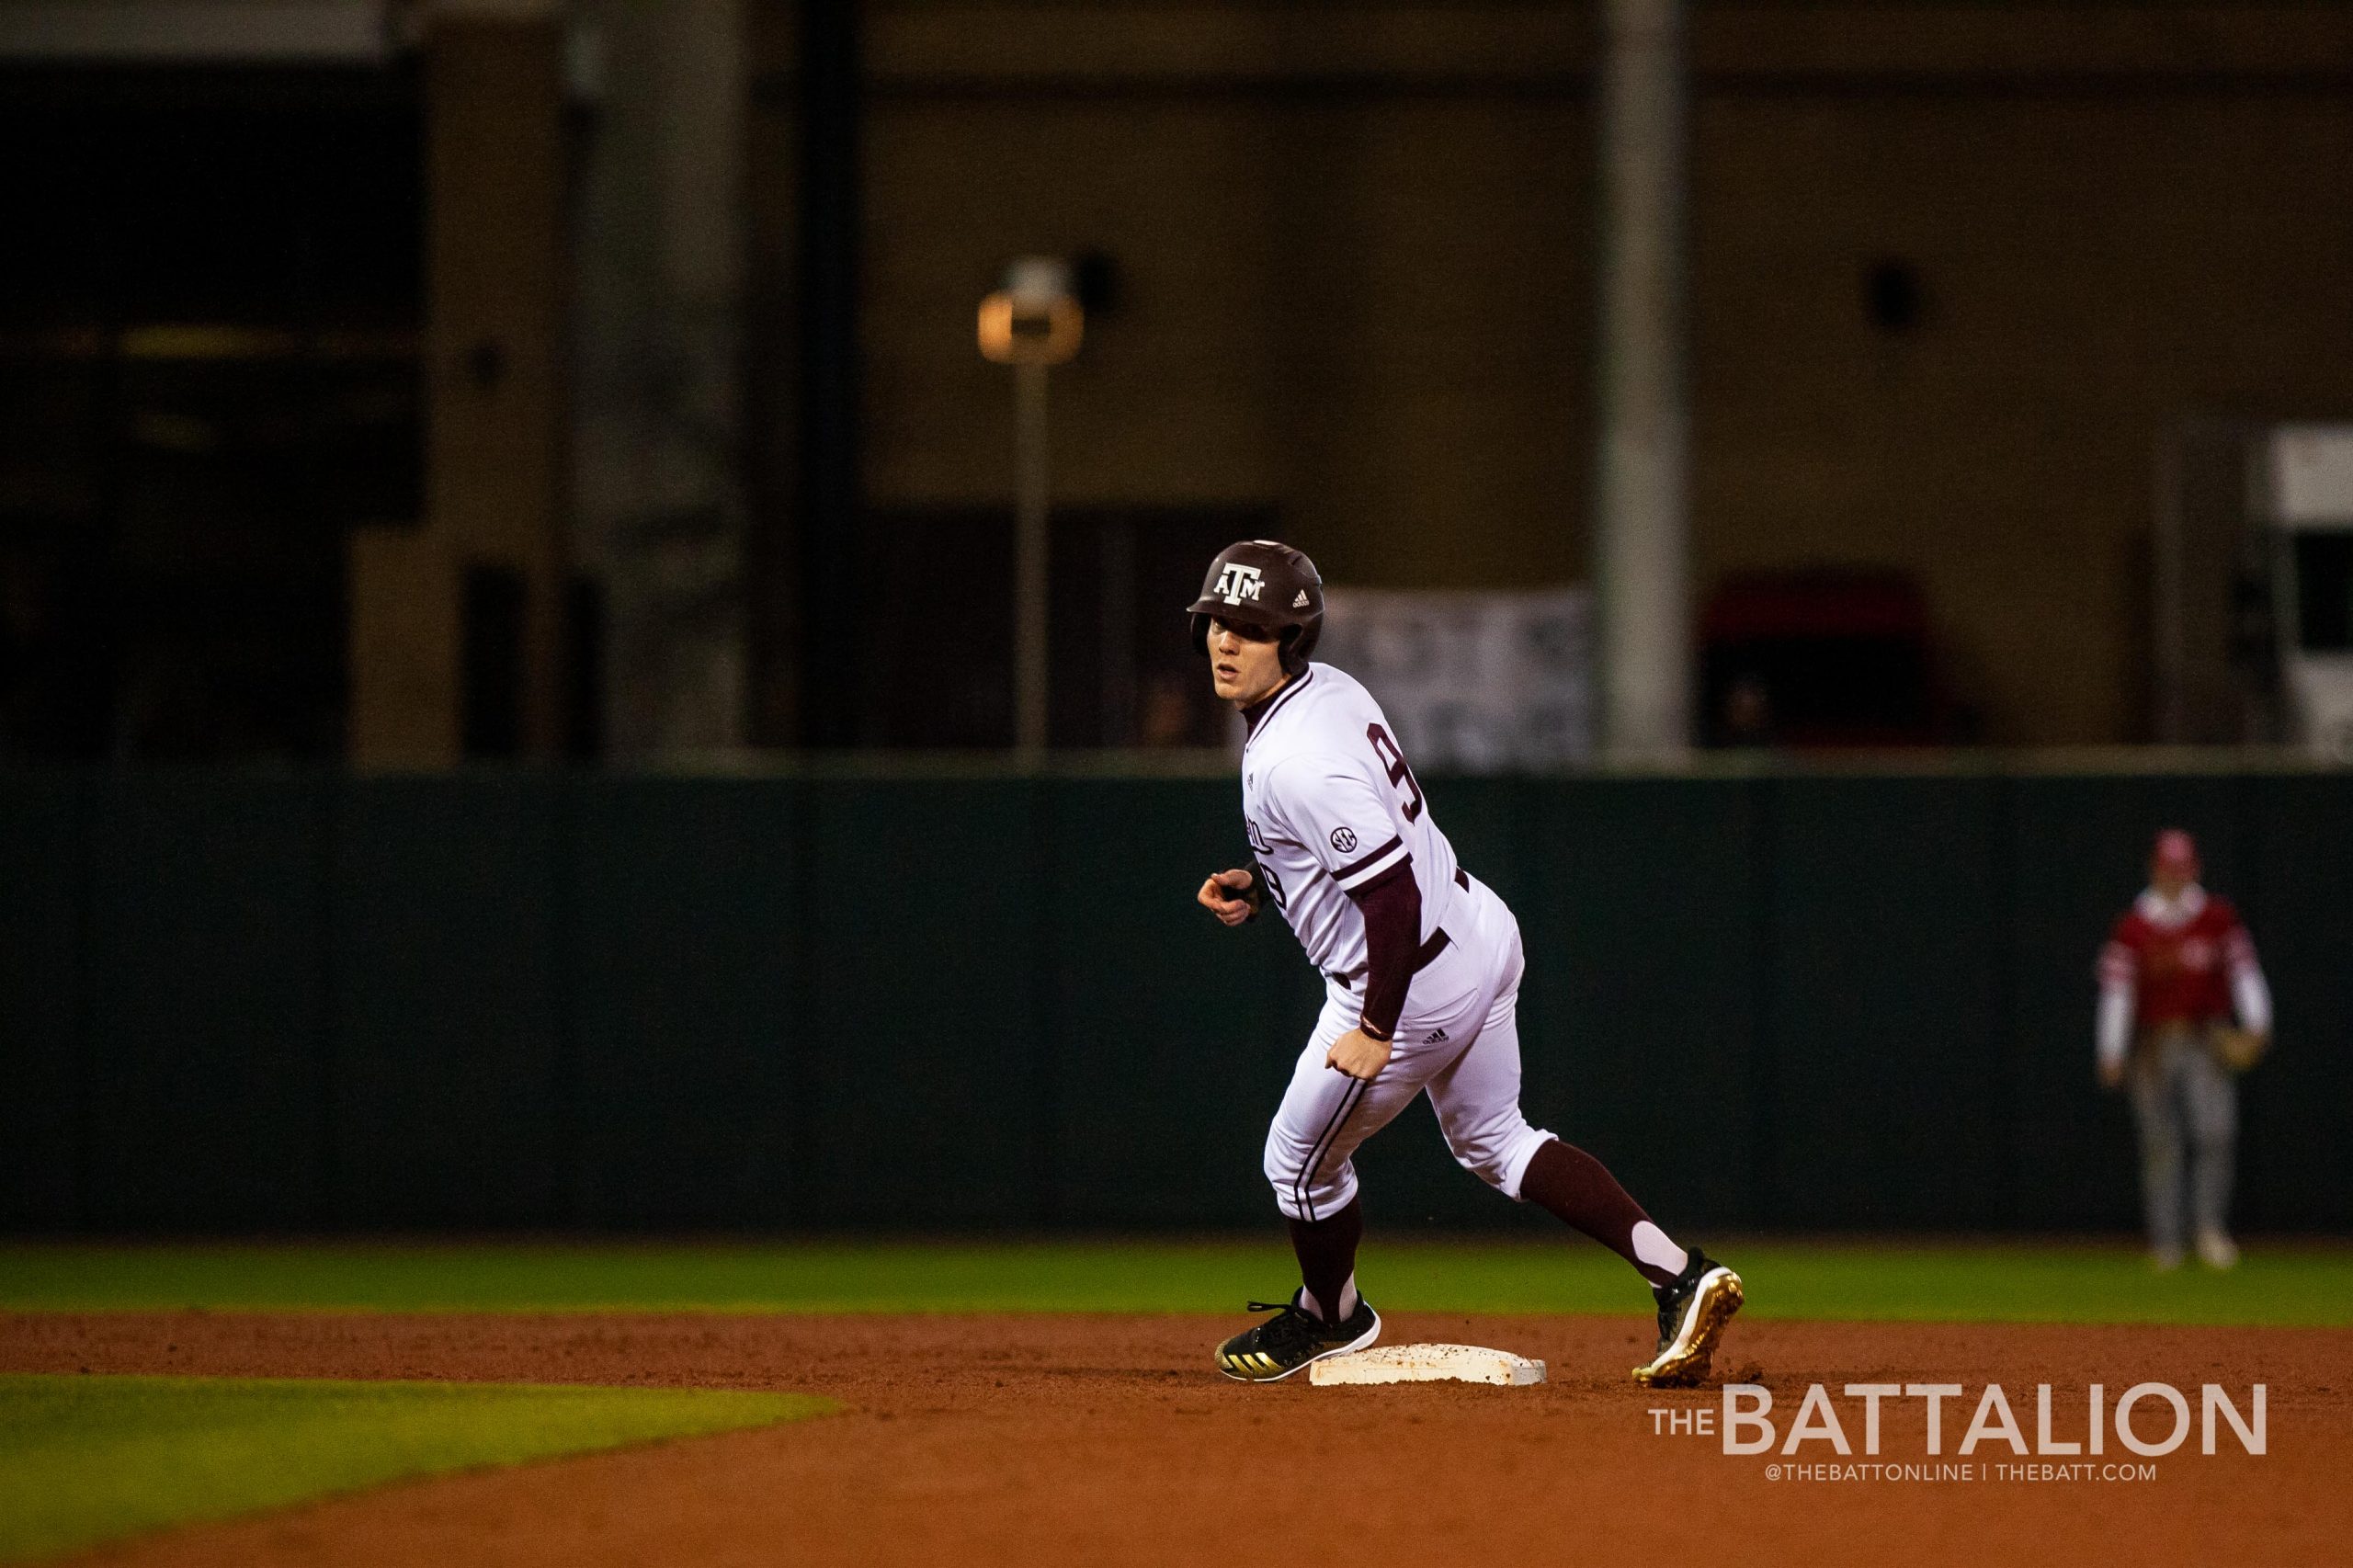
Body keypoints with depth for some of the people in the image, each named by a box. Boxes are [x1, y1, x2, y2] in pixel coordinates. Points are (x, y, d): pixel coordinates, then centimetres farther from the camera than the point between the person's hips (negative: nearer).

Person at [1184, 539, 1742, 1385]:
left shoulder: (1294, 762, -28)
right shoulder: (1331, 689, 2)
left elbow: (1392, 893, -31)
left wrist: (1375, 1029, -24)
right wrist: (1255, 885, 10)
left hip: (1412, 982, -10)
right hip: (1481, 934, 10)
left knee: (1300, 1164, 14)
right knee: (1492, 1141, 23)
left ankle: (1330, 1315, 41)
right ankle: (1680, 1275, 13)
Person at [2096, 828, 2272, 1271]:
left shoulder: (2218, 919, 6)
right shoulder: (2132, 928, 2)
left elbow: (2244, 969, 1)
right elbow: (2116, 990, -3)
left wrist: (2256, 1023, -15)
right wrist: (2112, 1053, -10)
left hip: (2204, 1041, 0)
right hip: (2153, 1043, 0)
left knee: (2215, 1130, -16)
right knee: (2160, 1143, 1)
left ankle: (2210, 1228, -9)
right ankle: (2164, 1241, 7)